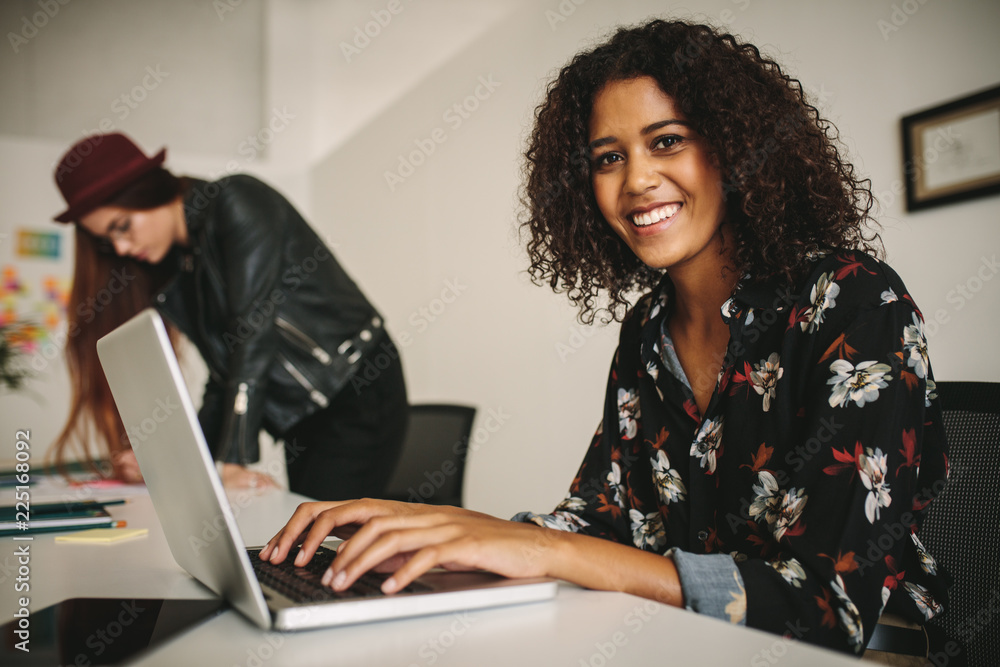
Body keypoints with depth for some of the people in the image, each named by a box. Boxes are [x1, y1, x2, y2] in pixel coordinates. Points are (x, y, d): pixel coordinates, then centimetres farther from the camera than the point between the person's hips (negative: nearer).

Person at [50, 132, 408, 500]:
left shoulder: (237, 204, -11)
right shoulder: (174, 270, 11)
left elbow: (254, 329, -20)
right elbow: (225, 373, 11)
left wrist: (232, 461, -22)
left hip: (359, 394, -7)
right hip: (303, 416, 7)